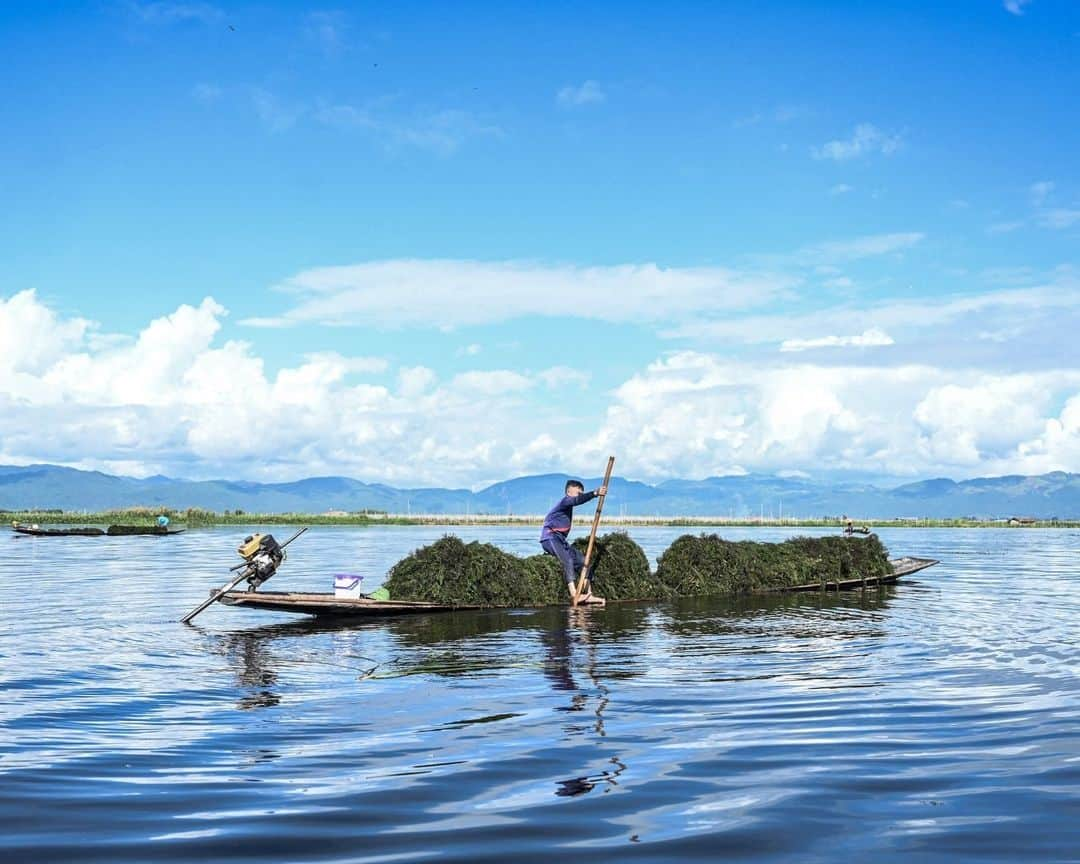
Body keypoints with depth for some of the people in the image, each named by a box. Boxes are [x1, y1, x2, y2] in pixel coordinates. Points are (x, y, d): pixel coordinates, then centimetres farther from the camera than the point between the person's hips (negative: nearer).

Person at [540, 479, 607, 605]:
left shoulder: (568, 505, 22)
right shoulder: (565, 500, -10)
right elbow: (577, 500, -29)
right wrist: (595, 493, -39)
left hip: (560, 539, 10)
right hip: (550, 538, -10)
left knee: (582, 560, 0)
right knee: (567, 560, -29)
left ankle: (589, 595, -6)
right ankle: (573, 594, -38)